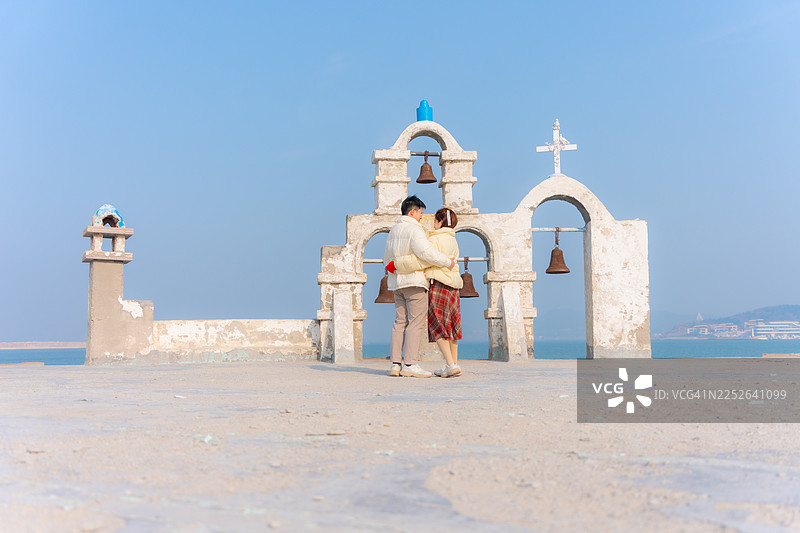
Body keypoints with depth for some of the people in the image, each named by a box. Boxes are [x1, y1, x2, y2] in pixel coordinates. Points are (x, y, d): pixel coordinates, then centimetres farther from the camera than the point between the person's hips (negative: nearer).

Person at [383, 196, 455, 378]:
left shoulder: (393, 230, 18)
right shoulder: (414, 229, -10)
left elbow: (387, 258, 25)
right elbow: (425, 251, -25)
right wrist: (447, 262, -18)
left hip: (397, 282, 9)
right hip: (414, 281, -9)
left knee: (400, 322, 8)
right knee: (416, 322, -8)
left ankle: (396, 363, 4)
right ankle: (410, 365, -11)